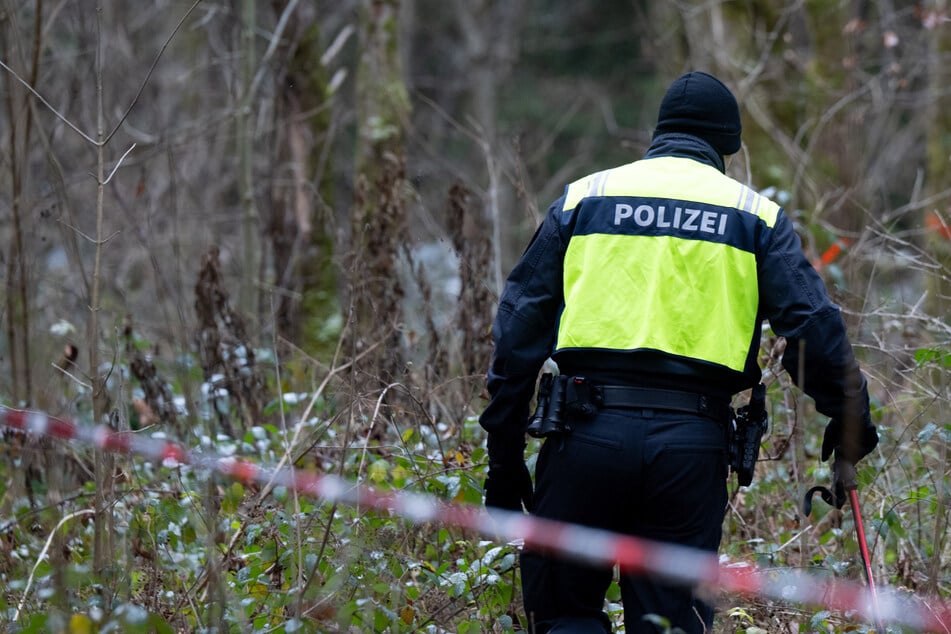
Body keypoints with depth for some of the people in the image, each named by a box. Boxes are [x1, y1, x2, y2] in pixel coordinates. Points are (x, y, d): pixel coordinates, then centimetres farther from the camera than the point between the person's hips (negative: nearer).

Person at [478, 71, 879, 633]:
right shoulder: (756, 215, 12)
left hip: (588, 431, 0)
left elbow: (521, 328, 10)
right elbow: (815, 325, 3)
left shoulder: (583, 198, 14)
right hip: (693, 443, 0)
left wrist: (504, 451, 12)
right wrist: (851, 421, 16)